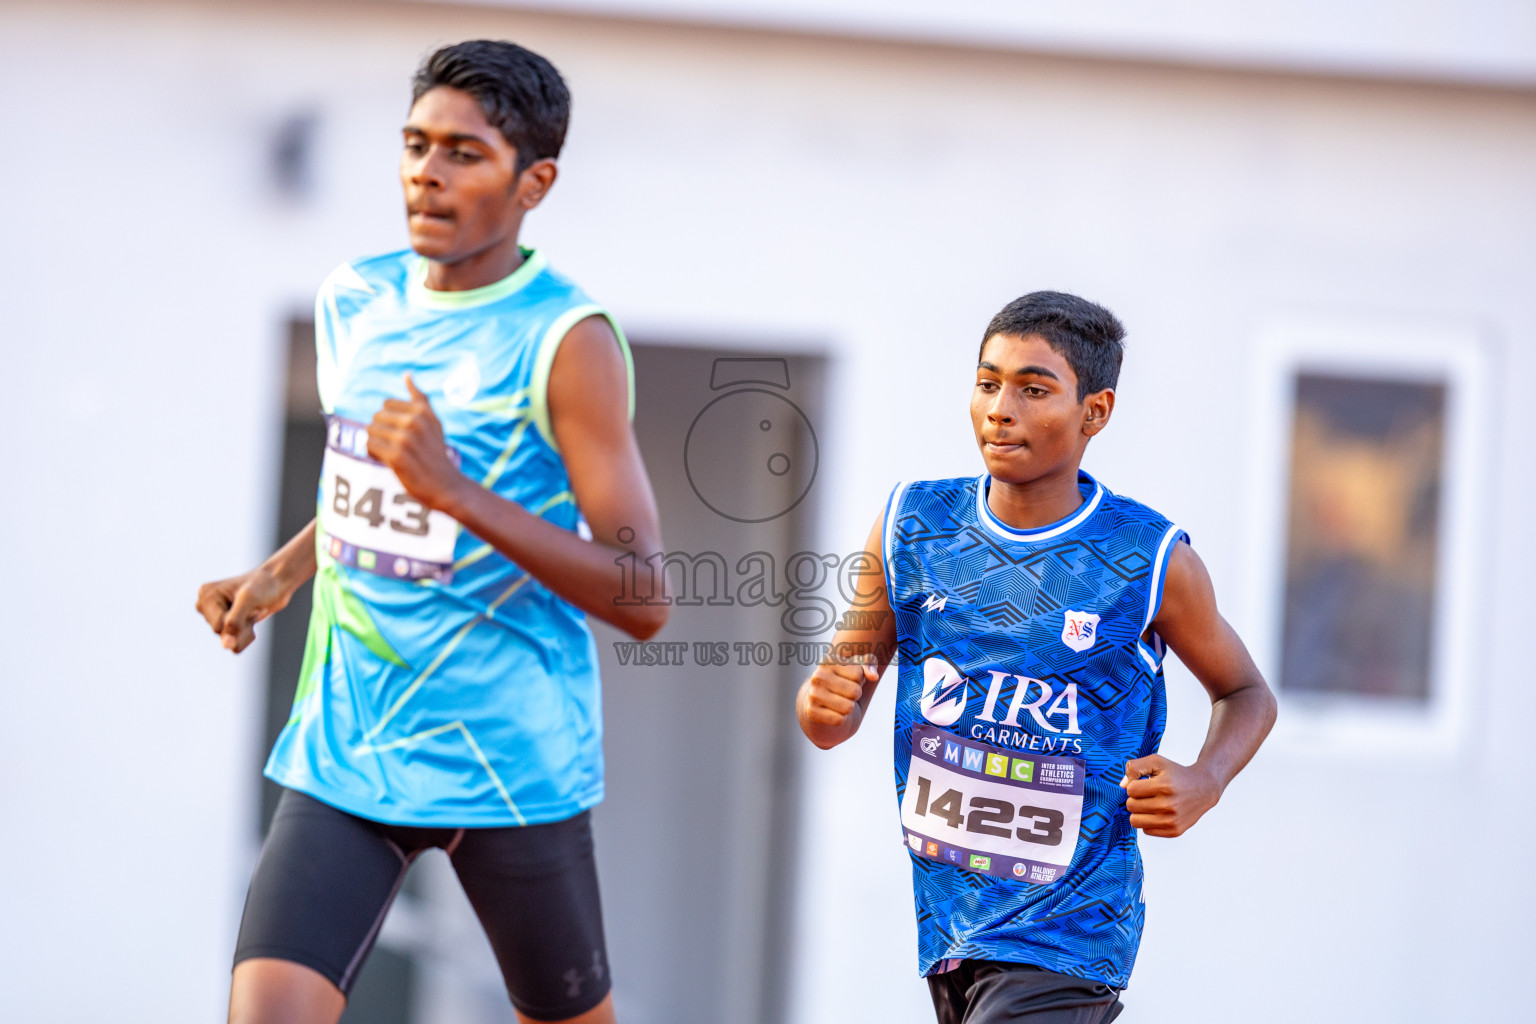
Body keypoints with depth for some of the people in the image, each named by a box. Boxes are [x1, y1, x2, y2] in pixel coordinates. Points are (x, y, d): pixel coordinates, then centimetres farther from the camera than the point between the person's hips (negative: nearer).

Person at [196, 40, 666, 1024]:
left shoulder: (569, 341, -13)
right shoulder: (355, 301, 7)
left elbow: (643, 601, -19)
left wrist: (454, 491, -27)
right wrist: (279, 576, 14)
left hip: (510, 760, -4)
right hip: (346, 749, 5)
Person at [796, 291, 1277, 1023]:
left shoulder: (1149, 562, -10)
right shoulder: (912, 527, -2)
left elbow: (1245, 694, 7)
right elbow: (834, 720, 6)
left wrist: (1203, 784, -14)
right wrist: (825, 703, -19)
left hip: (1066, 936, -5)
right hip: (948, 923, 5)